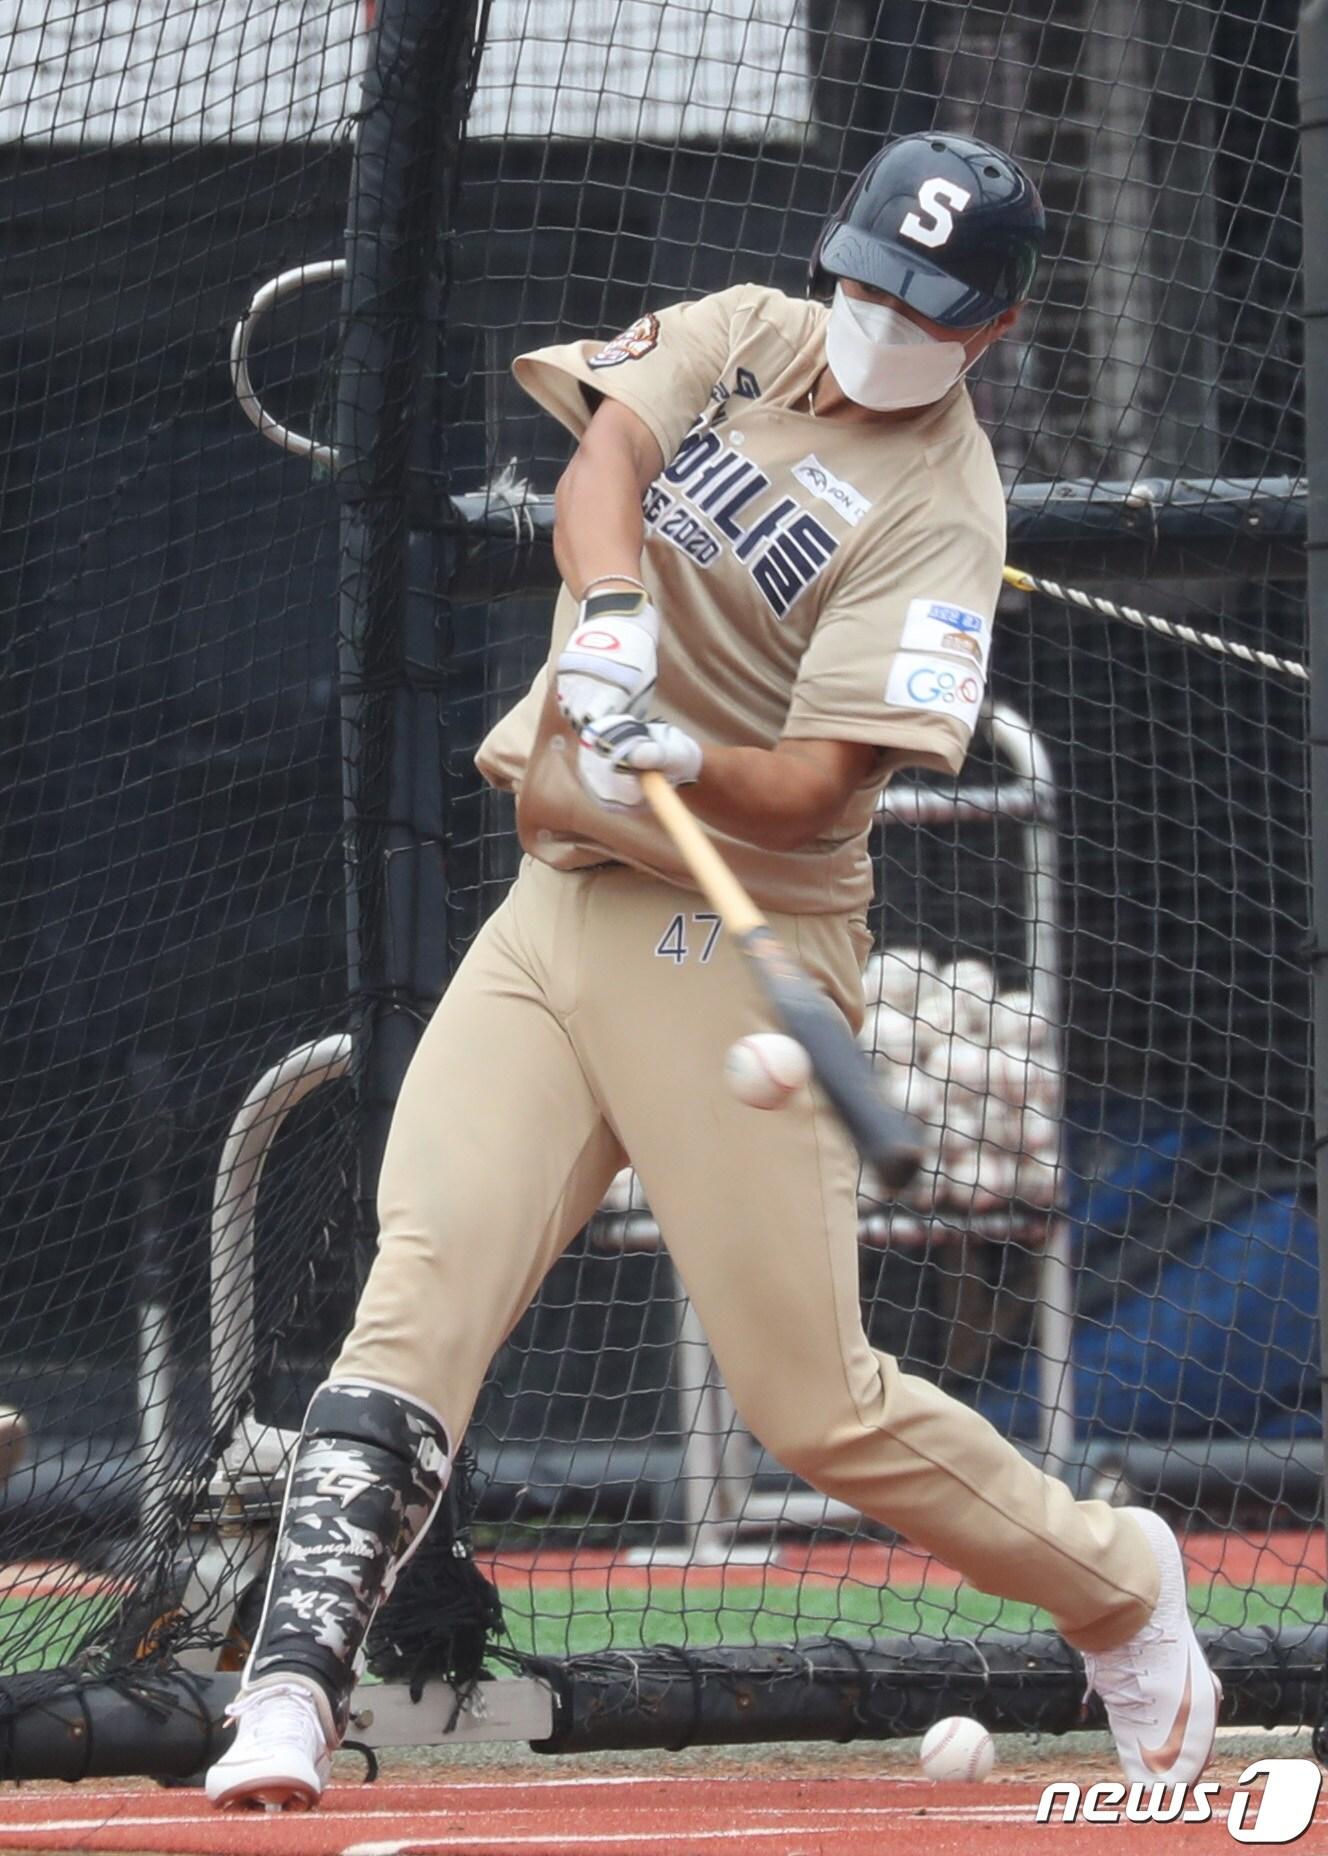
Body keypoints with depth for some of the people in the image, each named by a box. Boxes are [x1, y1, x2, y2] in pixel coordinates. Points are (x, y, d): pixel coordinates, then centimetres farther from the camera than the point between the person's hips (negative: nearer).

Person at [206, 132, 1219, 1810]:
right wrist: (609, 607, -34)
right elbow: (607, 447, -13)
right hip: (551, 916, 5)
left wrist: (680, 763, -39)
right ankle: (291, 1695, -19)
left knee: (813, 1402, -5)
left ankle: (1113, 1587, 19)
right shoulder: (738, 339, 8)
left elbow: (817, 788, -18)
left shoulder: (942, 509, -8)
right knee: (420, 1285, -13)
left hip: (736, 946, -5)